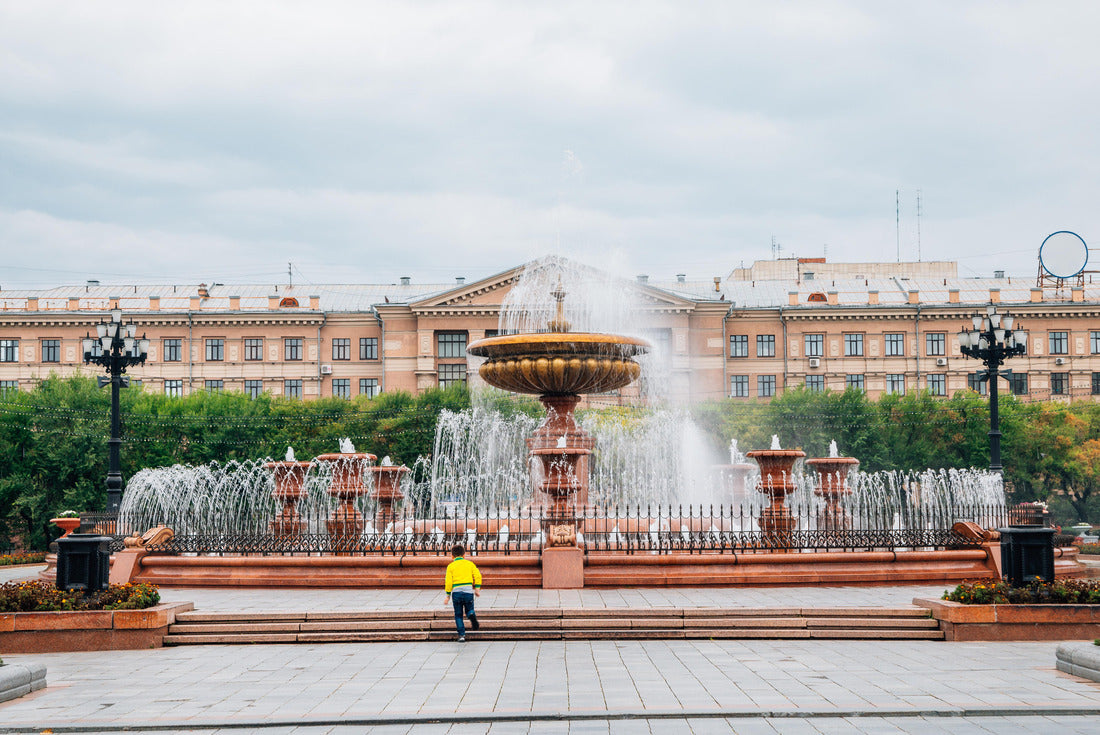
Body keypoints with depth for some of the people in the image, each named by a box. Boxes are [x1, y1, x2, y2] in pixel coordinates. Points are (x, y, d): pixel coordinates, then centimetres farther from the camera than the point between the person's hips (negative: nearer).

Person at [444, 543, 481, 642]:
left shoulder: (451, 566, 5)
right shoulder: (470, 564, 10)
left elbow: (448, 582, -1)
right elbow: (478, 576, 0)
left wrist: (448, 595, 6)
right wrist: (477, 588, 6)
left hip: (456, 592, -1)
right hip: (468, 591, 1)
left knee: (458, 615, 9)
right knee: (469, 609, 18)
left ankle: (462, 635, 1)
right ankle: (472, 615, -18)